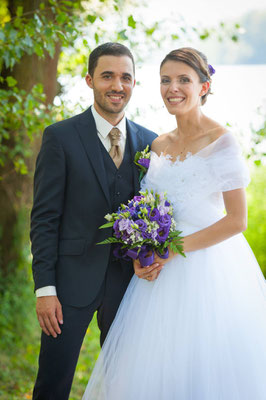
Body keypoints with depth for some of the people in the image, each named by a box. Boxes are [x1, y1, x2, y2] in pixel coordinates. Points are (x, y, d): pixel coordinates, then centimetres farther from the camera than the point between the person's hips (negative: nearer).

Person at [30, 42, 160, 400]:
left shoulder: (150, 142, 7)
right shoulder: (60, 136, -4)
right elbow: (44, 217, -6)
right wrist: (45, 288, -12)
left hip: (129, 279, 4)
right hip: (73, 279, -3)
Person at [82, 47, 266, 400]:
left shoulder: (221, 140, -8)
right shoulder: (159, 145, 12)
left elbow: (237, 220, -12)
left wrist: (175, 248, -16)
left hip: (209, 267, -6)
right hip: (164, 269, 6)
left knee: (203, 369, -1)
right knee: (155, 369, 9)